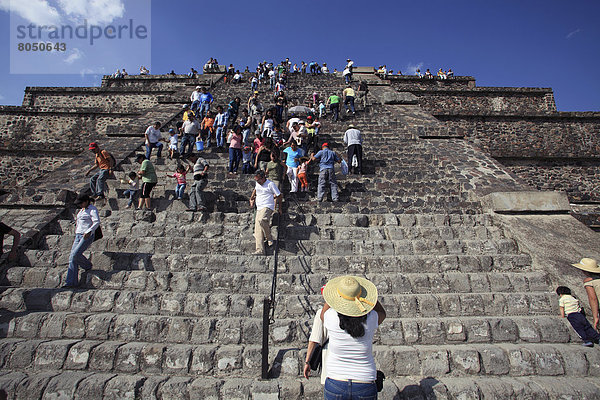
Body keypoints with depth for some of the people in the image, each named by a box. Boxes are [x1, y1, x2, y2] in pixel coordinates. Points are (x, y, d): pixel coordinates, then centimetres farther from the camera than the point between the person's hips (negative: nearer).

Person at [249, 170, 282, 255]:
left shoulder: (270, 184, -7)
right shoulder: (257, 184, 13)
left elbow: (279, 195, -1)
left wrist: (279, 208, 3)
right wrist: (251, 198, 34)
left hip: (267, 207, -7)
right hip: (259, 209, 7)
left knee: (261, 220, -36)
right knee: (258, 230, -4)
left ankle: (269, 238, -13)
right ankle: (260, 251, -8)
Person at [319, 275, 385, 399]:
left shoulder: (332, 317, -17)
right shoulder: (371, 319, -14)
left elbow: (322, 314, 11)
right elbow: (382, 313, 13)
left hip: (335, 386, -1)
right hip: (365, 389, 1)